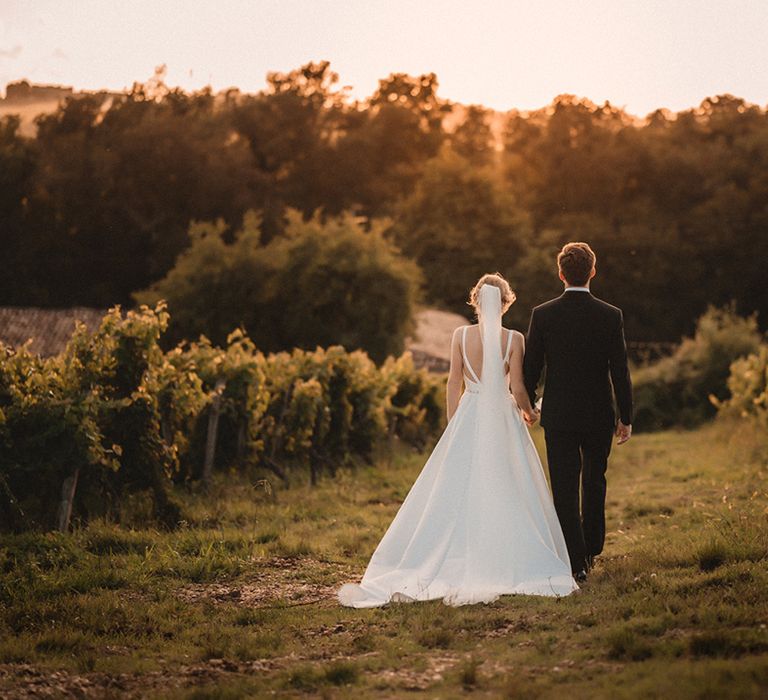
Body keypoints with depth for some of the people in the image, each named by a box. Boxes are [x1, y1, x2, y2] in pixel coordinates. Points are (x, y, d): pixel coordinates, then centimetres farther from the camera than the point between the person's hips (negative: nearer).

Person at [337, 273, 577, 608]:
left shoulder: (461, 335, -2)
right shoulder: (514, 339, -6)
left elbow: (453, 386, 0)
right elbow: (517, 388, -6)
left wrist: (453, 427, 9)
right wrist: (529, 413, 15)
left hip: (467, 417, 1)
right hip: (502, 418, -1)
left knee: (458, 491, 8)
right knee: (506, 491, 4)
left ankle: (461, 563, 8)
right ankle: (506, 564, 3)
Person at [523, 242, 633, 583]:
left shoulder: (542, 315, -7)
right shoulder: (611, 316, -7)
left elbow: (531, 368, -2)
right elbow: (620, 371, -5)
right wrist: (626, 417, 3)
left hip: (558, 415, -1)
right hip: (599, 415, 1)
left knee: (565, 490, 2)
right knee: (594, 483, 20)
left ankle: (576, 563, -2)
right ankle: (591, 550, 30)